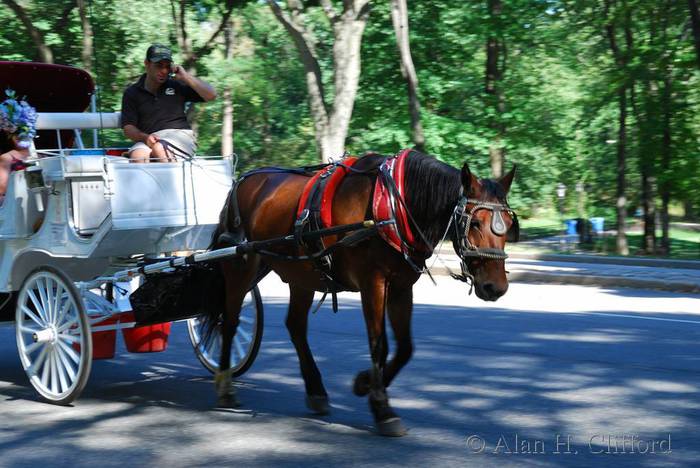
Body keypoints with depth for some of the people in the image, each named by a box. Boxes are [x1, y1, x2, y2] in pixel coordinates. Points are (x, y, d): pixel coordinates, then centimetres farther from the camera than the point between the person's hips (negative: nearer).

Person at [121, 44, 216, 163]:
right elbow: (128, 127, 7)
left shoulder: (177, 86, 15)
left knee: (159, 148, -35)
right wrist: (145, 137, -14)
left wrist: (186, 77, 1)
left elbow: (211, 95, 8)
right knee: (137, 155, -34)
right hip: (150, 139, 1)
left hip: (180, 136, -1)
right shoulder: (132, 93, 14)